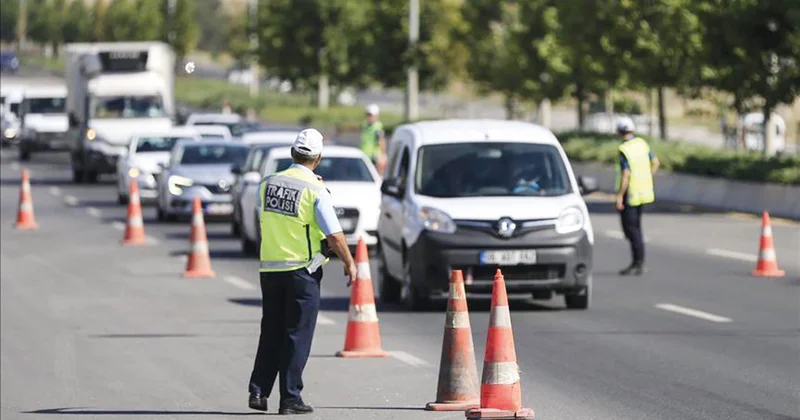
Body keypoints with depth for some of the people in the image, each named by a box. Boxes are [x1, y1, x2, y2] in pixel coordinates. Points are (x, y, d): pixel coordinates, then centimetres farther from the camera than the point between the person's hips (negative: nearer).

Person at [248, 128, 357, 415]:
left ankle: (258, 391, 7)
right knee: (297, 335, 1)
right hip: (302, 270, -5)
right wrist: (350, 264, 0)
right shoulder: (315, 190, -12)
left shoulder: (268, 183, 3)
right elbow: (334, 235, -11)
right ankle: (290, 398, 1)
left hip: (269, 268, 5)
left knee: (270, 333, 13)